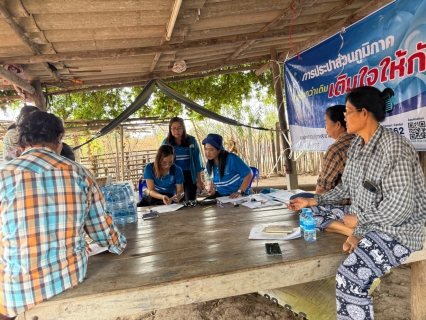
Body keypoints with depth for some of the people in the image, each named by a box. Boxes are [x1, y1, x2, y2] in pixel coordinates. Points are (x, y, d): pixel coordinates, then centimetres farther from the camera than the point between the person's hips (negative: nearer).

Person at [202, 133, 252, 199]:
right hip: (220, 195, 5)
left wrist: (240, 192, -17)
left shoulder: (232, 158, -16)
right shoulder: (209, 165, 2)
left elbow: (249, 173, -13)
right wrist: (213, 190, -2)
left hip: (235, 195, -5)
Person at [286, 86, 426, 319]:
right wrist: (312, 201, 4)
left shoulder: (394, 147, -20)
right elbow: (347, 188, 10)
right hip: (366, 221, 8)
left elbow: (400, 207, -23)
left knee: (349, 277, -23)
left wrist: (359, 220, -14)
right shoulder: (356, 145, 5)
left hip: (397, 230, -8)